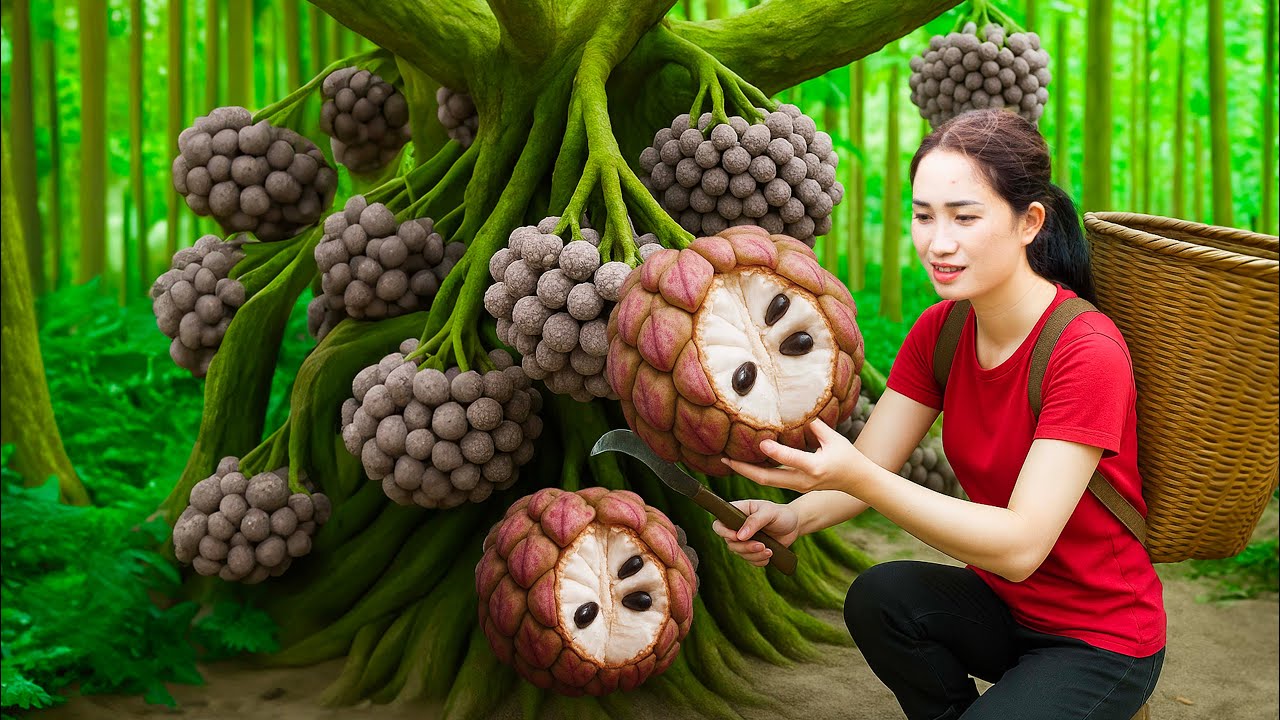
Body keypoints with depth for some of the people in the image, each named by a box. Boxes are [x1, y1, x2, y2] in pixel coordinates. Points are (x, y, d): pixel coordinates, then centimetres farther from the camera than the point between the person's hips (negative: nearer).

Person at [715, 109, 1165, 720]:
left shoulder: (1088, 354, -24)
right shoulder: (939, 331, -3)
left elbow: (1020, 544, -31)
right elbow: (867, 467, -8)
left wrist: (858, 479, -42)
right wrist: (795, 515, -30)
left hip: (1101, 644, -5)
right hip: (1002, 605, 6)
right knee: (880, 596, -23)